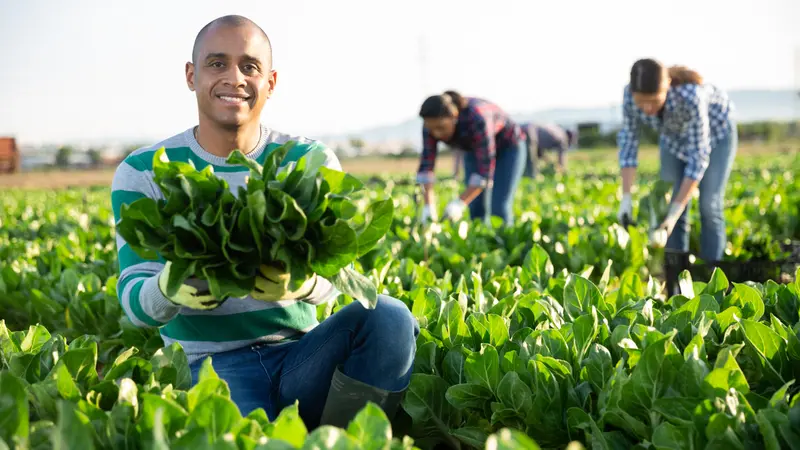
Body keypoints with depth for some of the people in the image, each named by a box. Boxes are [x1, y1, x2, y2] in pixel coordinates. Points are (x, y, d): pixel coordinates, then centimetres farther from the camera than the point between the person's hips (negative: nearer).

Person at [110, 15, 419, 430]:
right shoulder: (142, 173, 1)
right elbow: (134, 301, -5)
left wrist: (301, 281, -34)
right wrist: (169, 288, -31)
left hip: (300, 355, 4)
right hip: (210, 363, -3)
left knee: (387, 317, -27)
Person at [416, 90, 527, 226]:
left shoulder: (477, 120, -40)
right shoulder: (433, 124, -24)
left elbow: (485, 170, -40)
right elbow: (426, 165, -26)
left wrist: (459, 204, -47)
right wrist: (428, 207, -37)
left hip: (508, 147, -5)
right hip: (475, 149, 5)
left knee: (498, 209, -14)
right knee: (477, 208, -3)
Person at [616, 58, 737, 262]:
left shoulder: (691, 96, -43)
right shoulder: (631, 94, -31)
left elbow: (698, 157, -37)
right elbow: (628, 139, -20)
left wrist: (675, 213, -40)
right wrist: (626, 198, -26)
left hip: (715, 131, -4)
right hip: (674, 135, 4)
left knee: (709, 207, -9)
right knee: (671, 204, -4)